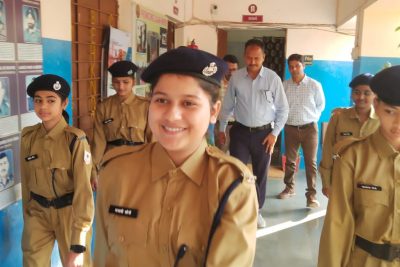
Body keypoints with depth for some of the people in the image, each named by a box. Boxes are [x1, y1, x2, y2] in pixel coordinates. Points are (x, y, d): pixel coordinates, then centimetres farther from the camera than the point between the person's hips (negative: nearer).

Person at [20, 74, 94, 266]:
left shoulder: (75, 140, -19)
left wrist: (78, 245, -22)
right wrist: (27, 215, 14)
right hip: (38, 212, 4)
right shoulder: (28, 136, -4)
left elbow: (83, 190, -20)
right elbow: (26, 181, 7)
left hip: (69, 212, -3)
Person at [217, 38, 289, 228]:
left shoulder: (273, 78, -8)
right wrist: (221, 129, 11)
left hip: (264, 133, 0)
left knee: (260, 174, 12)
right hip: (240, 132, 0)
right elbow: (227, 105, 6)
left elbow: (283, 109, -2)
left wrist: (274, 133, -6)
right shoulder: (236, 78, -4)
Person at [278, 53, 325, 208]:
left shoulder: (314, 85, -4)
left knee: (311, 162, -2)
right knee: (290, 160, 13)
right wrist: (284, 118, -2)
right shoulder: (284, 86, -2)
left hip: (309, 128, -2)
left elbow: (321, 104, 8)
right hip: (290, 128, 2)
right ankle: (289, 188, 30)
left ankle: (311, 195, 3)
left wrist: (312, 117, 1)